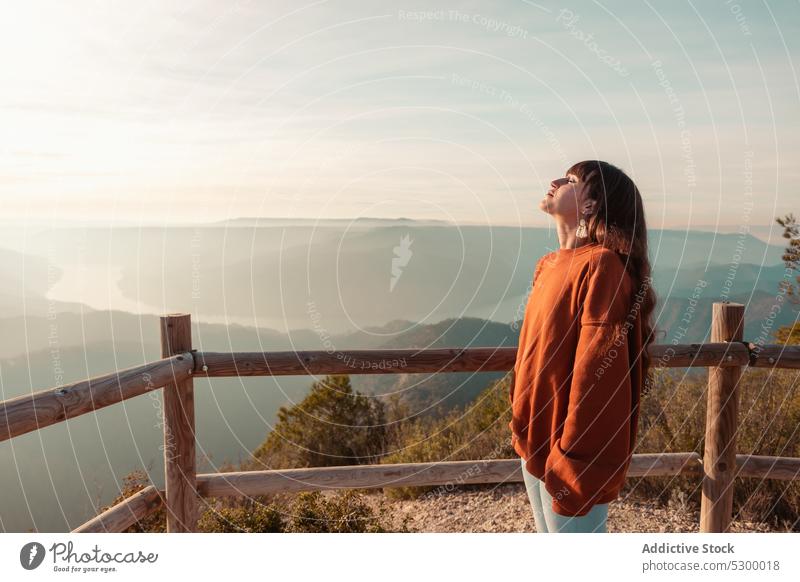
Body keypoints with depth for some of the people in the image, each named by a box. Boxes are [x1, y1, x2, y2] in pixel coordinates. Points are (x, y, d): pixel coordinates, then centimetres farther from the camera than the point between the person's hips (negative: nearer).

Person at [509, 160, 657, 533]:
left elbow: (598, 377, -23)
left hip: (570, 458, -8)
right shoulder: (550, 265, 7)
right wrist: (522, 428, 16)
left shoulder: (601, 267, -20)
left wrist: (575, 466, -21)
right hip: (536, 446, 8)